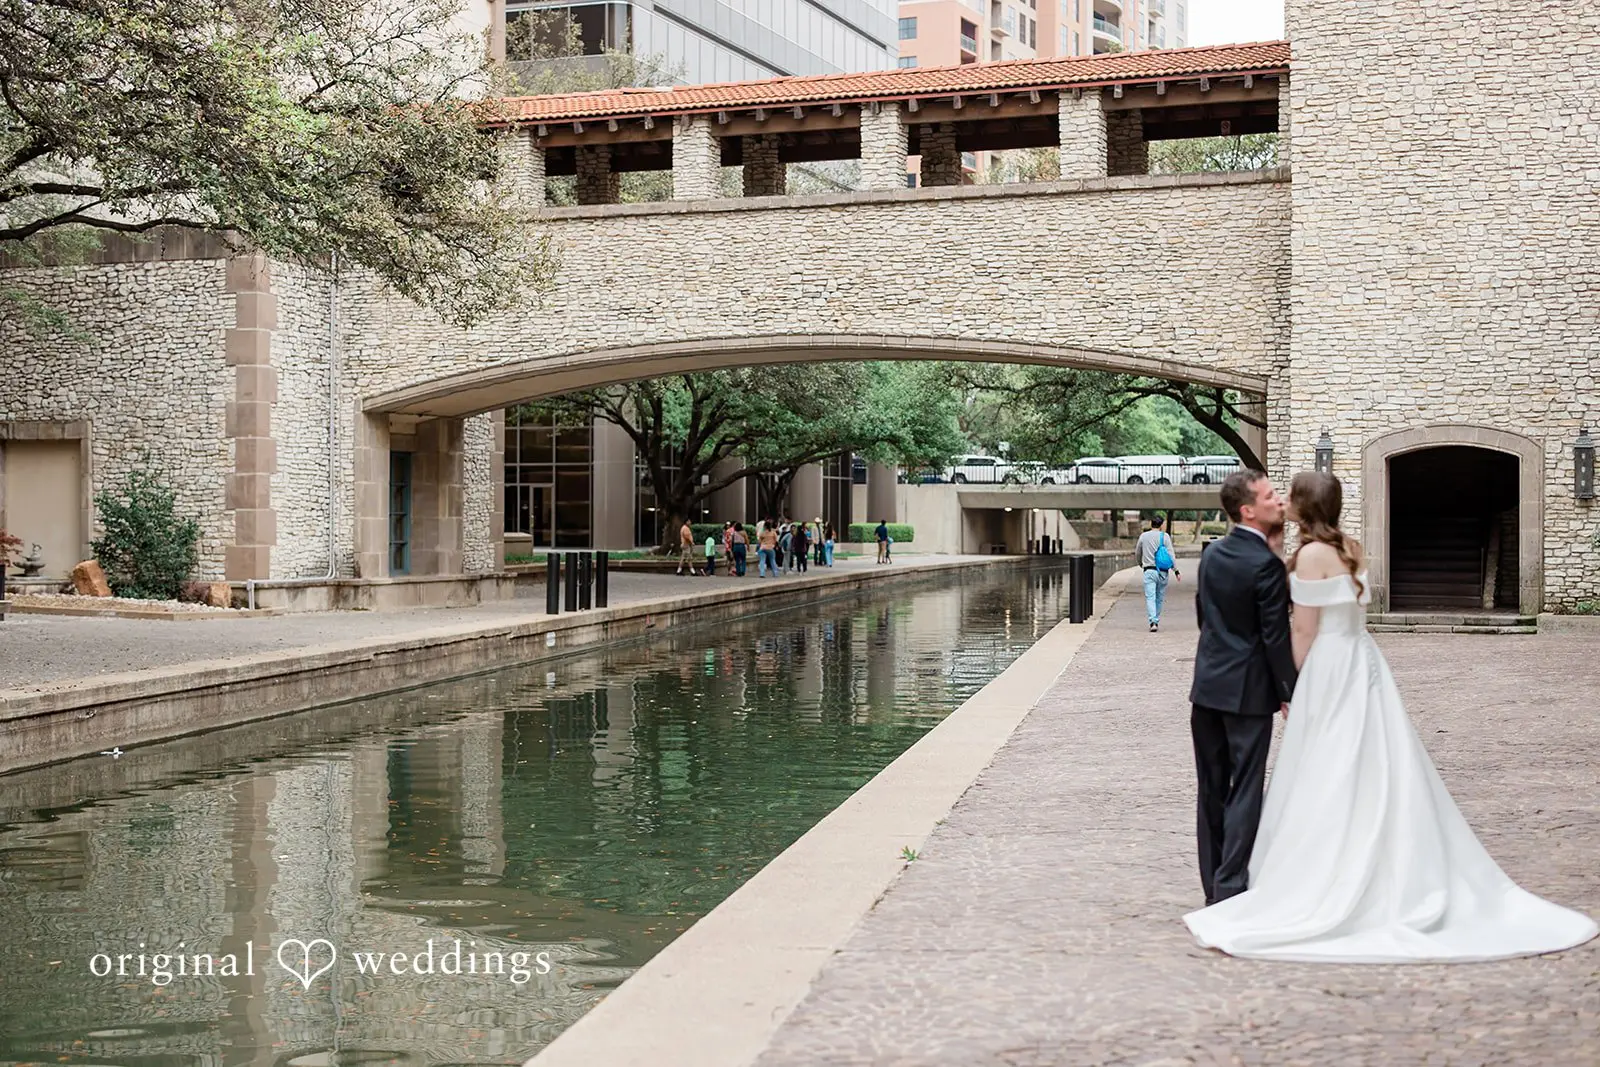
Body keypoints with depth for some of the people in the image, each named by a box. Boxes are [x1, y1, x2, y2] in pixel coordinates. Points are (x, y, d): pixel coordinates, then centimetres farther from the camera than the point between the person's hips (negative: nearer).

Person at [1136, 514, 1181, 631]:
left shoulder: (1143, 536, 6)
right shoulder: (1165, 536, 0)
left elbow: (1138, 554, 17)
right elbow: (1171, 554, -5)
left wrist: (1141, 564, 37)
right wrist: (1176, 571, -2)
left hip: (1149, 570, 0)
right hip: (1163, 571, 0)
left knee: (1150, 597, -6)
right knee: (1160, 598, 14)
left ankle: (1153, 622, -21)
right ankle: (1156, 620, 22)